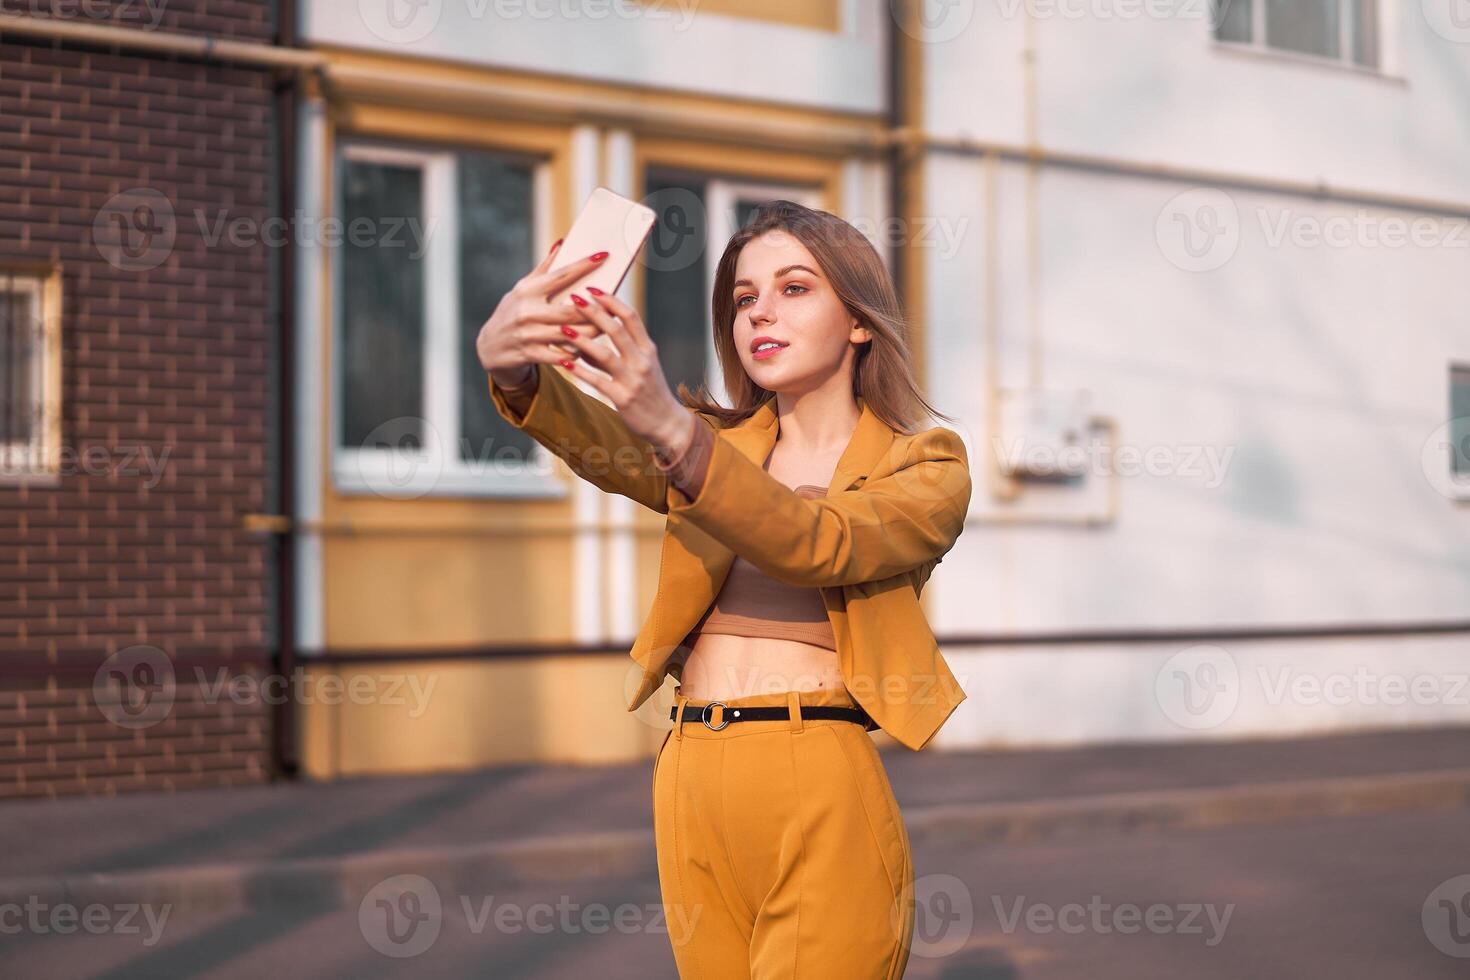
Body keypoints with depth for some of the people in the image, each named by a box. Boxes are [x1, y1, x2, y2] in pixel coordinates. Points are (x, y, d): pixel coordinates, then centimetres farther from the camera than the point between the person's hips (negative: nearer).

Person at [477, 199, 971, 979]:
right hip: (690, 785, 4)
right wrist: (513, 366, -29)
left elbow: (821, 547, -18)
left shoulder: (926, 464, 3)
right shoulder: (714, 444, 16)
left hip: (818, 789, -4)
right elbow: (598, 442, -6)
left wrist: (669, 425, -32)